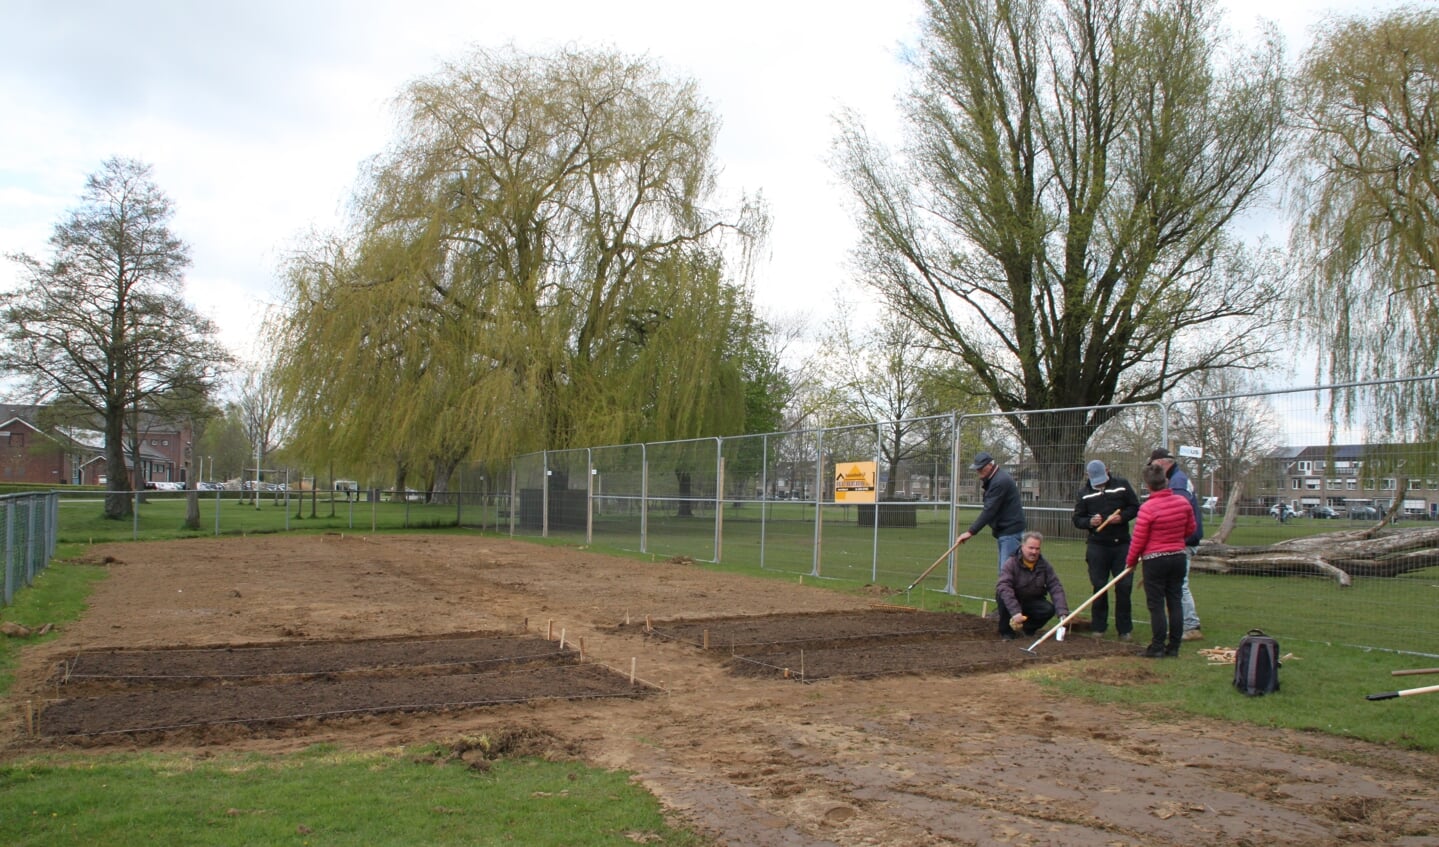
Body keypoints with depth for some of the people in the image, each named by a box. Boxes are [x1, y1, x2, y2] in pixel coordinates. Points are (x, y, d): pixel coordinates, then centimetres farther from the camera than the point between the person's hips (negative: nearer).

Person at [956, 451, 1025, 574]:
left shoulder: (1000, 481, -19)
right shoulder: (994, 479, 14)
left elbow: (989, 510, -23)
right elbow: (990, 508, 17)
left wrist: (971, 531, -23)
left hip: (1010, 531, -11)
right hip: (1004, 531, 11)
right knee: (1003, 569, 11)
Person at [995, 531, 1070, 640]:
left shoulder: (1045, 565, -7)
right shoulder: (1011, 563, -22)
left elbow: (1056, 588, -11)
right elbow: (1003, 587, -36)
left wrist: (1062, 613, -25)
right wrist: (1015, 612, -47)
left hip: (1033, 602, 3)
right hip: (1014, 601, -3)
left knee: (1049, 610, -25)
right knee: (1003, 596, -35)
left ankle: (1028, 627, 7)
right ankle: (1006, 631, -11)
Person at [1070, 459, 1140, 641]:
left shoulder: (1122, 484, 2)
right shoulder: (1084, 492, 3)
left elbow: (1135, 507, 6)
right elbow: (1077, 519, 4)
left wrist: (1122, 517, -14)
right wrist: (1089, 522, -18)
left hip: (1122, 544, 0)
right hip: (1097, 545, 0)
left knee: (1124, 586, 0)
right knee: (1099, 586, 3)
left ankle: (1124, 629, 9)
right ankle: (1098, 627, 13)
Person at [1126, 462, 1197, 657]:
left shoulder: (1147, 508, -19)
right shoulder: (1182, 502, -2)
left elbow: (1138, 540, -13)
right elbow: (1190, 529, 12)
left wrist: (1131, 560, 2)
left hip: (1155, 560, -5)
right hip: (1179, 557, 5)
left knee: (1156, 605, 2)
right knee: (1175, 601, 10)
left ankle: (1157, 647, 5)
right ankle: (1173, 647, 14)